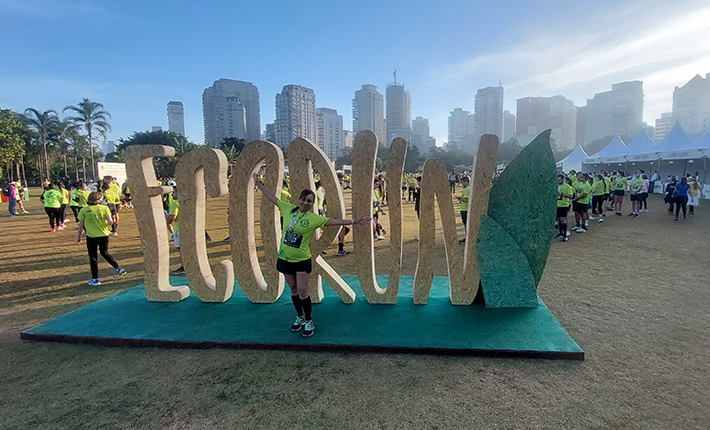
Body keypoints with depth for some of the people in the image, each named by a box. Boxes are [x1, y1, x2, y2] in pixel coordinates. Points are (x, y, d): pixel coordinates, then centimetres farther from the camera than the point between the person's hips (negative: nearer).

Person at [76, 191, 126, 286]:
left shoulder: (83, 210, -4)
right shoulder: (104, 208, -4)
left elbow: (80, 226, -3)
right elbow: (110, 222, -12)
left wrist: (78, 237, 7)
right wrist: (108, 223, 11)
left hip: (91, 236, -1)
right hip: (104, 235, 2)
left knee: (93, 257, 10)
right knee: (105, 253, 23)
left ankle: (95, 279, 14)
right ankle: (118, 268, 10)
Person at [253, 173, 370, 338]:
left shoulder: (314, 219, -10)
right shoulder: (288, 209, -1)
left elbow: (335, 221, -13)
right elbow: (272, 198, 8)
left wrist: (354, 221, -20)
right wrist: (258, 184, 11)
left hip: (301, 260, -3)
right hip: (285, 258, 3)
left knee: (302, 292, -2)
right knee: (293, 290, 15)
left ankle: (309, 321, 18)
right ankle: (300, 317, 34)